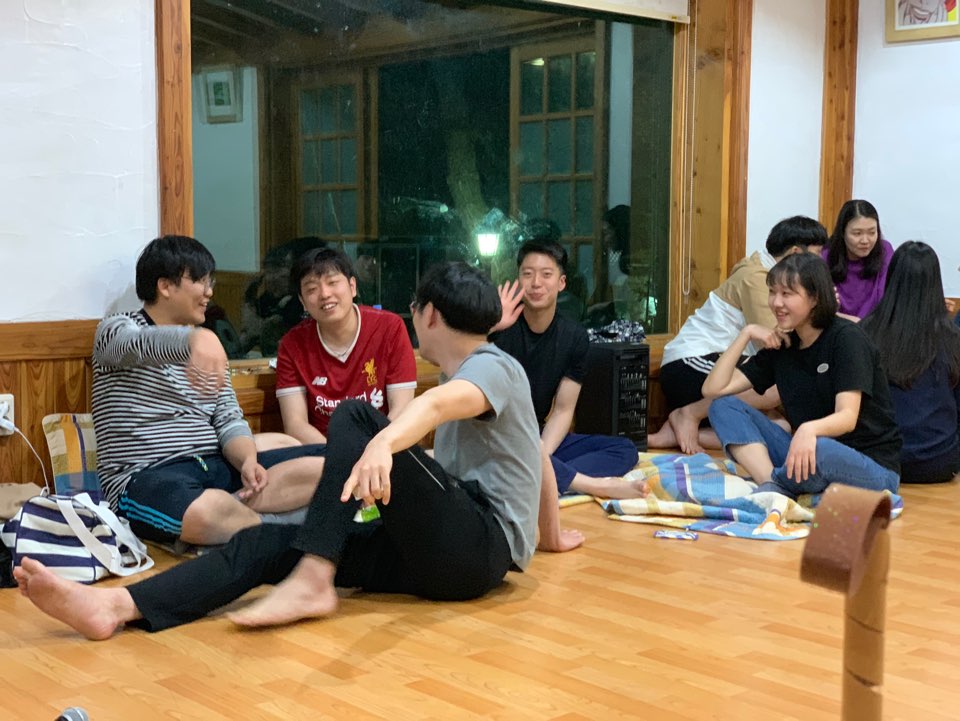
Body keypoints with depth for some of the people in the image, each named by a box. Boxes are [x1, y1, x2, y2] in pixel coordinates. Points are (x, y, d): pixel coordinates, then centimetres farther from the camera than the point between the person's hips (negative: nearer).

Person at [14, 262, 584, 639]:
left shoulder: (493, 368, -4)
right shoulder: (476, 376, 26)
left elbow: (438, 404, -28)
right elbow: (533, 455, 38)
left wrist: (381, 443, -49)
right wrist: (552, 530, 53)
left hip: (483, 543, -8)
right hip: (447, 556, 8)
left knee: (357, 417, -21)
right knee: (269, 543, -9)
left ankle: (313, 581, -28)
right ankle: (114, 607, -27)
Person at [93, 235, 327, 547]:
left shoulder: (204, 345, 22)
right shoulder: (116, 330, 1)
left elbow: (229, 419, 14)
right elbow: (141, 345, -26)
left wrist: (247, 460, -10)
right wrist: (193, 339, -49)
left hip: (217, 467, 7)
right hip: (146, 478, -6)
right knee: (209, 513, -43)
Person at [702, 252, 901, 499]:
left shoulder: (846, 338, -11)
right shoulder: (780, 345, 7)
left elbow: (848, 417, -23)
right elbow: (713, 389, 1)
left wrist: (809, 430, -44)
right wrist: (746, 334, -4)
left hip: (873, 468, -6)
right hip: (807, 456, 6)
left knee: (819, 450, -42)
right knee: (724, 406, -6)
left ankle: (772, 485, -10)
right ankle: (772, 489, -27)